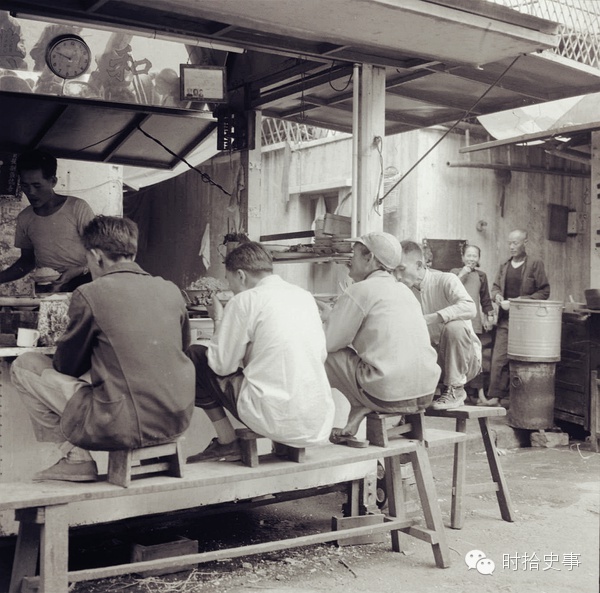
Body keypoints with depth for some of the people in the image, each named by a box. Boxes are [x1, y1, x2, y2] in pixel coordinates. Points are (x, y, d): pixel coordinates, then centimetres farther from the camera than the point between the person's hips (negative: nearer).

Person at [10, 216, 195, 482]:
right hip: (178, 420, 7)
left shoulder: (89, 295, -8)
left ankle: (76, 459, 9)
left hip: (126, 428, -6)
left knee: (24, 366, 10)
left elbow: (67, 367, 4)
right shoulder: (170, 290, 6)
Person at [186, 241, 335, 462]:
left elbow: (221, 365, -2)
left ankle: (227, 443, 10)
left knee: (195, 356, 9)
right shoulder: (305, 296, 12)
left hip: (277, 421, -7)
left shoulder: (245, 300, -7)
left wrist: (219, 320, 14)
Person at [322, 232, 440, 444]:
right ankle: (352, 427, 16)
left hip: (390, 395, -7)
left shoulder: (360, 290, -5)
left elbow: (326, 342, -6)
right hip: (426, 394, 8)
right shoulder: (404, 290, 19)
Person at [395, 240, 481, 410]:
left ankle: (455, 390, -16)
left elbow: (470, 308, -34)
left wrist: (429, 319, -42)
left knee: (454, 327, -34)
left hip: (466, 359, -4)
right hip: (433, 360, 5)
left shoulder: (446, 280, -15)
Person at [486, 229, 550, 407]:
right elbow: (495, 287, 19)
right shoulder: (504, 266, 15)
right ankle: (494, 397, -1)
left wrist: (522, 300, -13)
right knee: (499, 358, -4)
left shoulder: (535, 265, 0)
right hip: (505, 319, 4)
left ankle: (507, 398, 7)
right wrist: (498, 296, -5)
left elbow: (544, 292, -3)